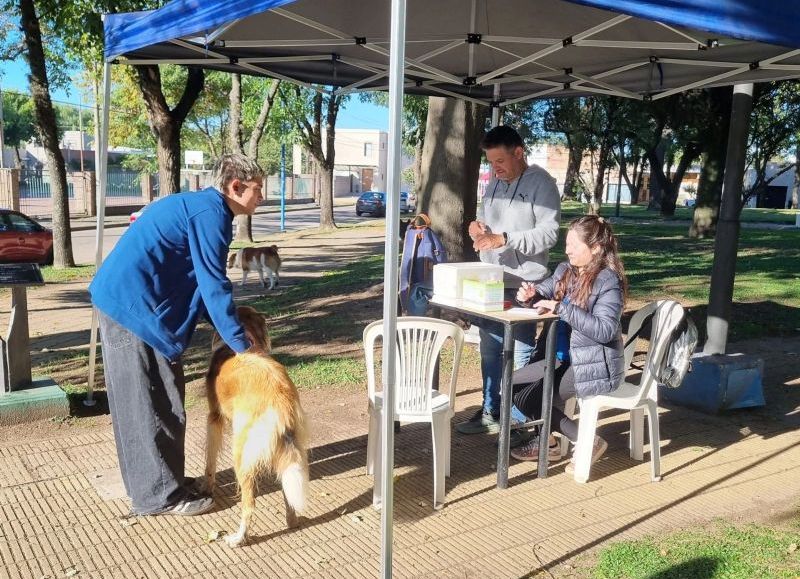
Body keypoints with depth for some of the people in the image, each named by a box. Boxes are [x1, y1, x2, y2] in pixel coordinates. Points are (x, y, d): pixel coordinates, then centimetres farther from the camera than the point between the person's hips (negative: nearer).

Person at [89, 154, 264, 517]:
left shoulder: (200, 207, 17)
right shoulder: (210, 213, -14)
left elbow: (198, 282, 21)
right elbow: (213, 285, -18)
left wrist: (231, 327, 16)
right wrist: (242, 345, -13)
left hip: (125, 301, 10)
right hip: (134, 306, -10)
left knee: (154, 401, 16)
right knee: (150, 405, -2)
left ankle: (159, 481, 27)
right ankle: (159, 495, 9)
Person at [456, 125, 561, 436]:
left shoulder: (542, 183, -10)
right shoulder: (495, 182, 12)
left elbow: (548, 233, -18)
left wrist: (503, 239, -26)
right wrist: (476, 226, -3)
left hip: (523, 285, -7)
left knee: (521, 354, 1)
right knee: (489, 349, 14)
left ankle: (521, 420, 12)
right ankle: (490, 412, 26)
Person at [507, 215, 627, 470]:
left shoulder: (608, 281, -16)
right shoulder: (565, 270, 7)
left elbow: (605, 330, -26)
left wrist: (561, 308, -29)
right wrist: (529, 295, -11)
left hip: (594, 366, -8)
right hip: (563, 357, 8)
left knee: (528, 398, -14)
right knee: (513, 383, 3)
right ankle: (546, 440, 18)